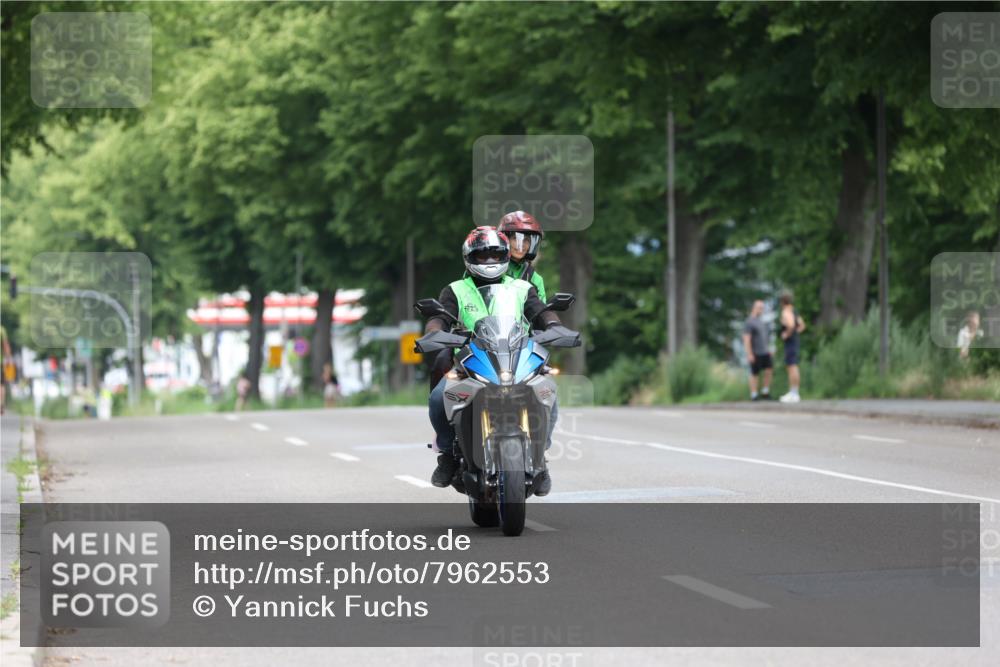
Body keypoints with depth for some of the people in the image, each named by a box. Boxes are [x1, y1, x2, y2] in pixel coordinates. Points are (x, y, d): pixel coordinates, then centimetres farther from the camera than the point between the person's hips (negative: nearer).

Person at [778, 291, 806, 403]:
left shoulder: (786, 312, -15)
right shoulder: (793, 312, 16)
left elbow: (791, 325, -33)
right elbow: (802, 325, 27)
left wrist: (787, 335, -17)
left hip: (789, 343, -10)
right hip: (794, 342, 10)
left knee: (792, 368, -10)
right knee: (790, 368, 14)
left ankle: (794, 394, -11)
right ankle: (792, 393, 17)